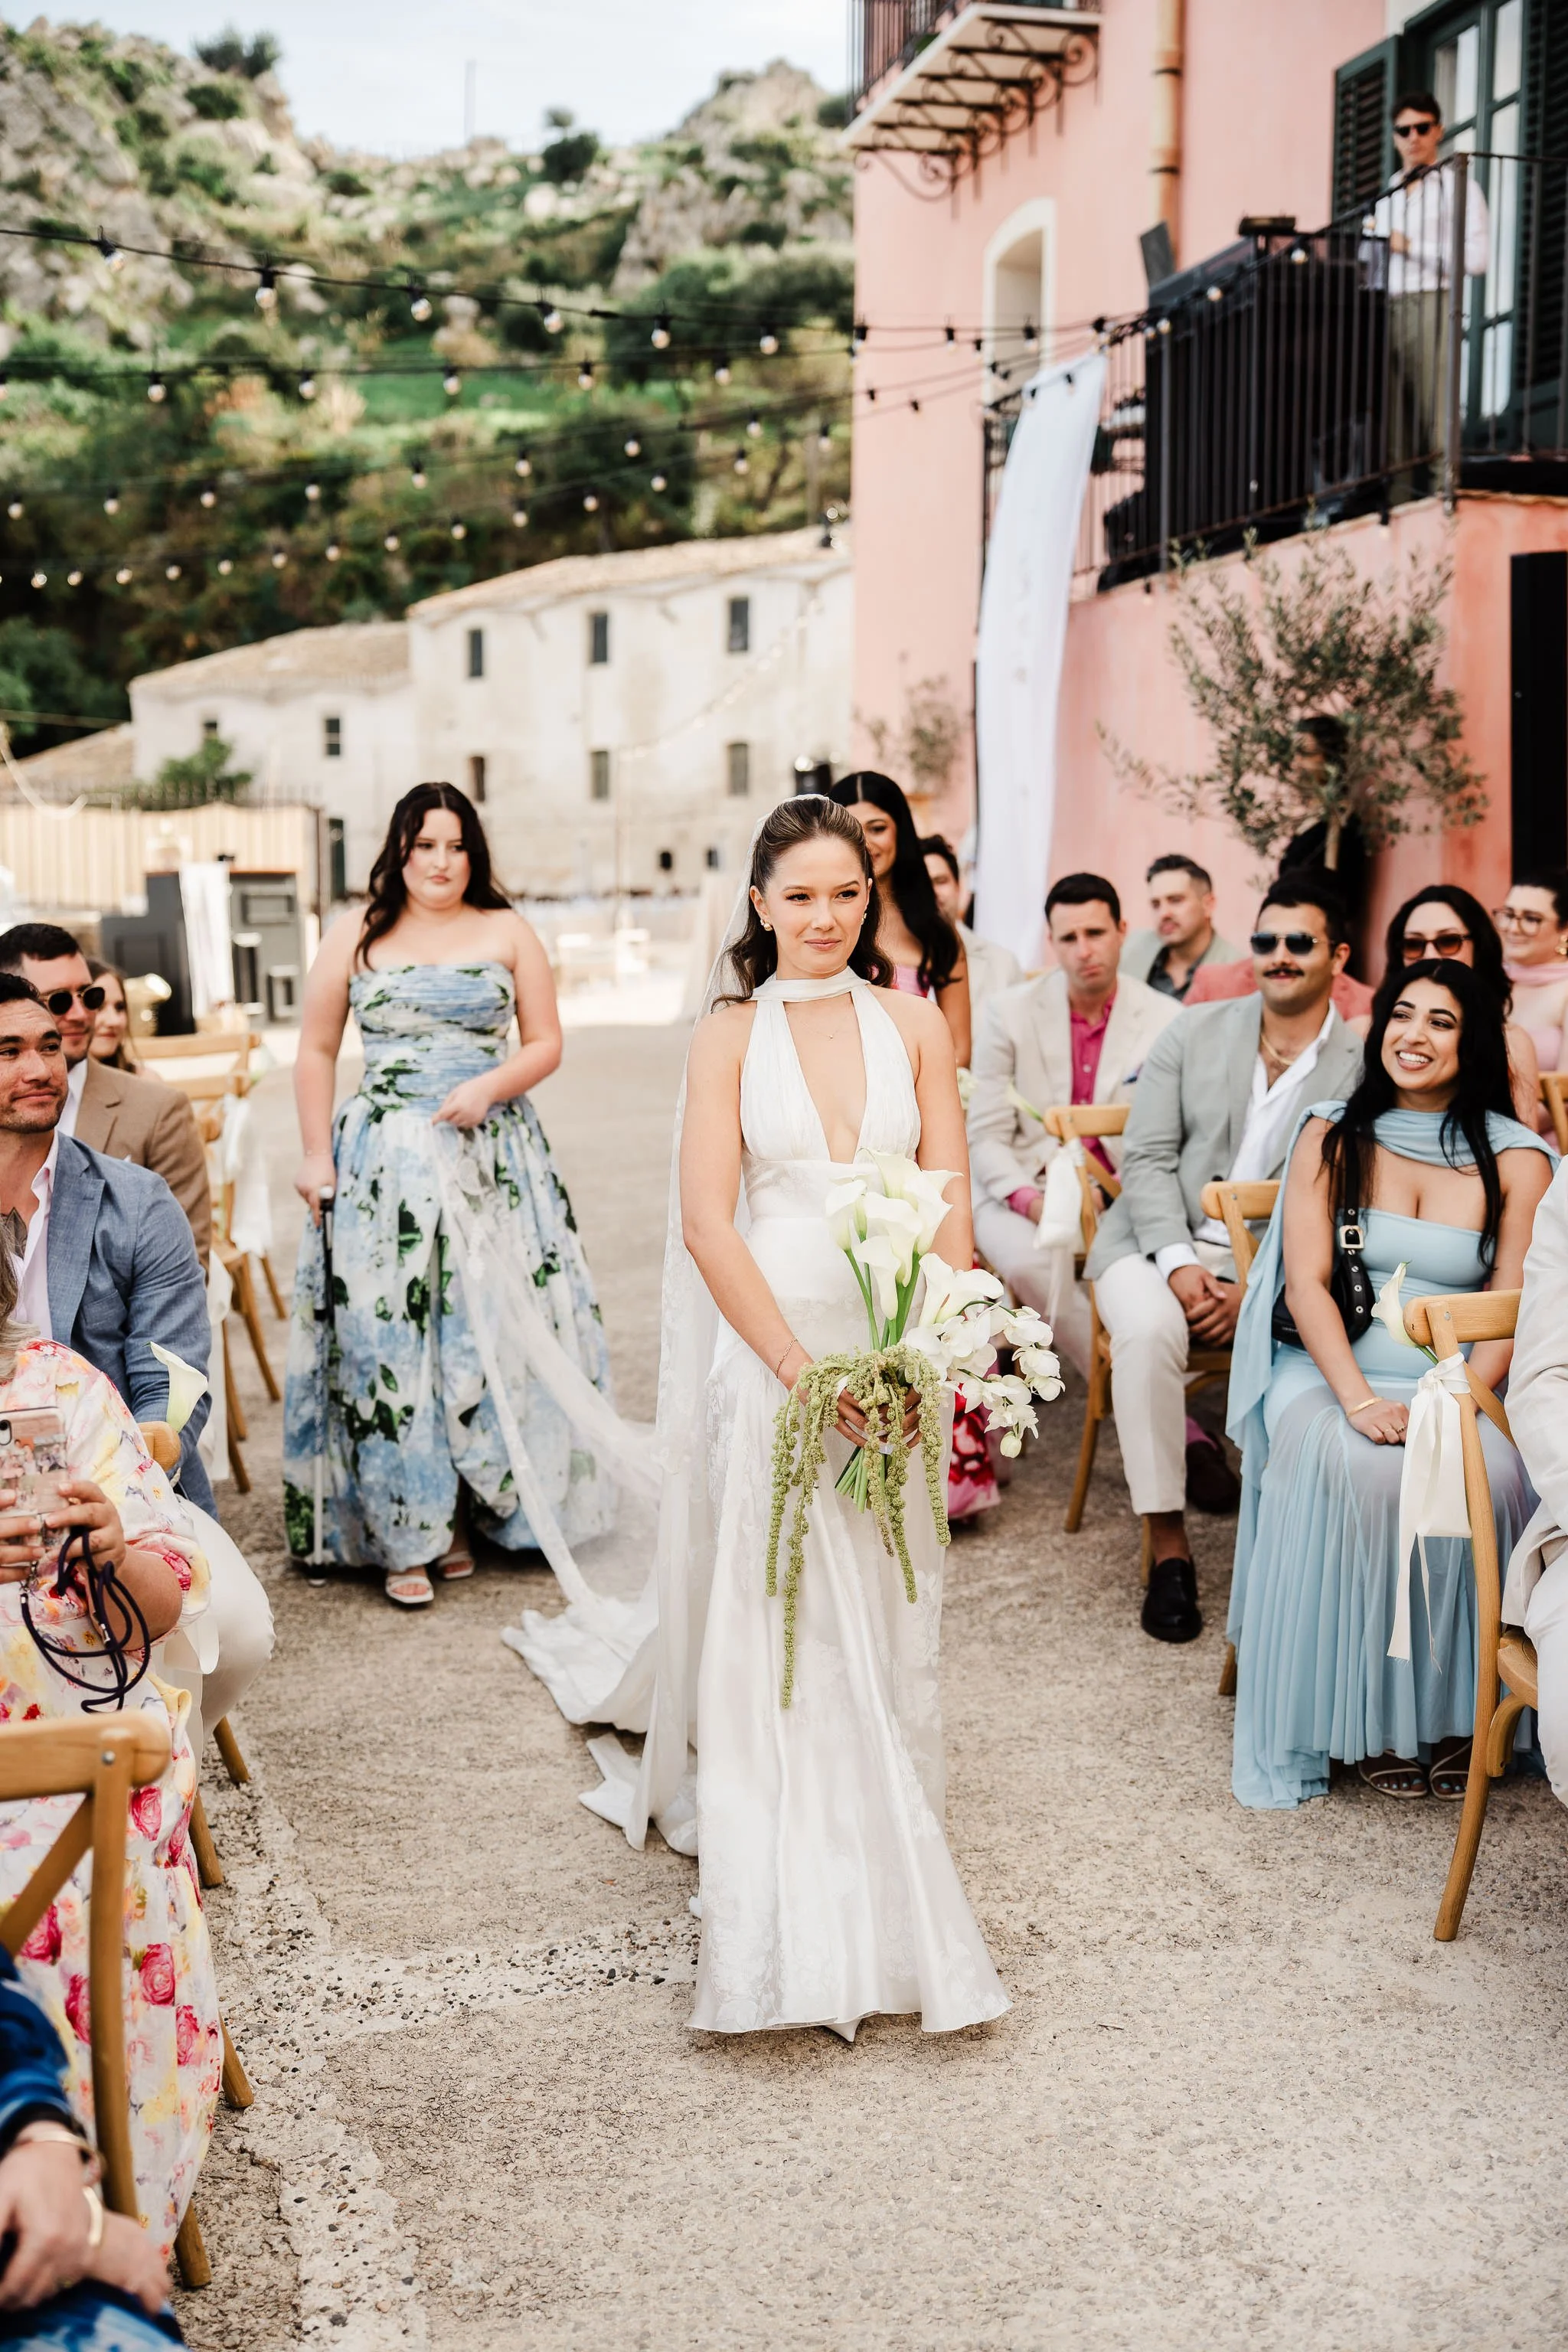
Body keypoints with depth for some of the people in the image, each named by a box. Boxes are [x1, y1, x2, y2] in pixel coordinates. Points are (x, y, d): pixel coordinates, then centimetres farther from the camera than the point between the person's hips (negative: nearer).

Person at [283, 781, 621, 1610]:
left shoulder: (508, 933, 9)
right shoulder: (356, 937, 7)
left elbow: (545, 1043, 7)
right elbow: (316, 1051, 9)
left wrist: (491, 1085, -11)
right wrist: (316, 1156, 2)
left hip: (493, 1161, 1)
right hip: (386, 1163, -1)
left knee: (495, 1331, 1)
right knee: (386, 1337, -4)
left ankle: (492, 1504, 15)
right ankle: (406, 1537, 2)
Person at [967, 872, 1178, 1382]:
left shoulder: (1166, 1020, 2)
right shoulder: (1009, 1014, 1)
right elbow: (985, 1135, 0)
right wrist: (1029, 1200, -18)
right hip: (1024, 1188, 0)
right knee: (1032, 1259, -33)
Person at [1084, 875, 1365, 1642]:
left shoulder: (1362, 1069, 2)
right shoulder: (1193, 1033, 8)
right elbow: (1147, 1158, 1)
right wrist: (1179, 1265, -14)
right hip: (1160, 1242, 1)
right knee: (1149, 1327, -32)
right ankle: (1168, 1544, -22)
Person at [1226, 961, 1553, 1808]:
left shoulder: (1515, 1159, 6)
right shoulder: (1332, 1136, 7)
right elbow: (1305, 1282, -2)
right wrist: (1360, 1399, -17)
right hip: (1332, 1372, 0)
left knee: (1489, 1475, -31)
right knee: (1364, 1474, -32)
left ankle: (1455, 1710, -13)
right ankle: (1371, 1720, -16)